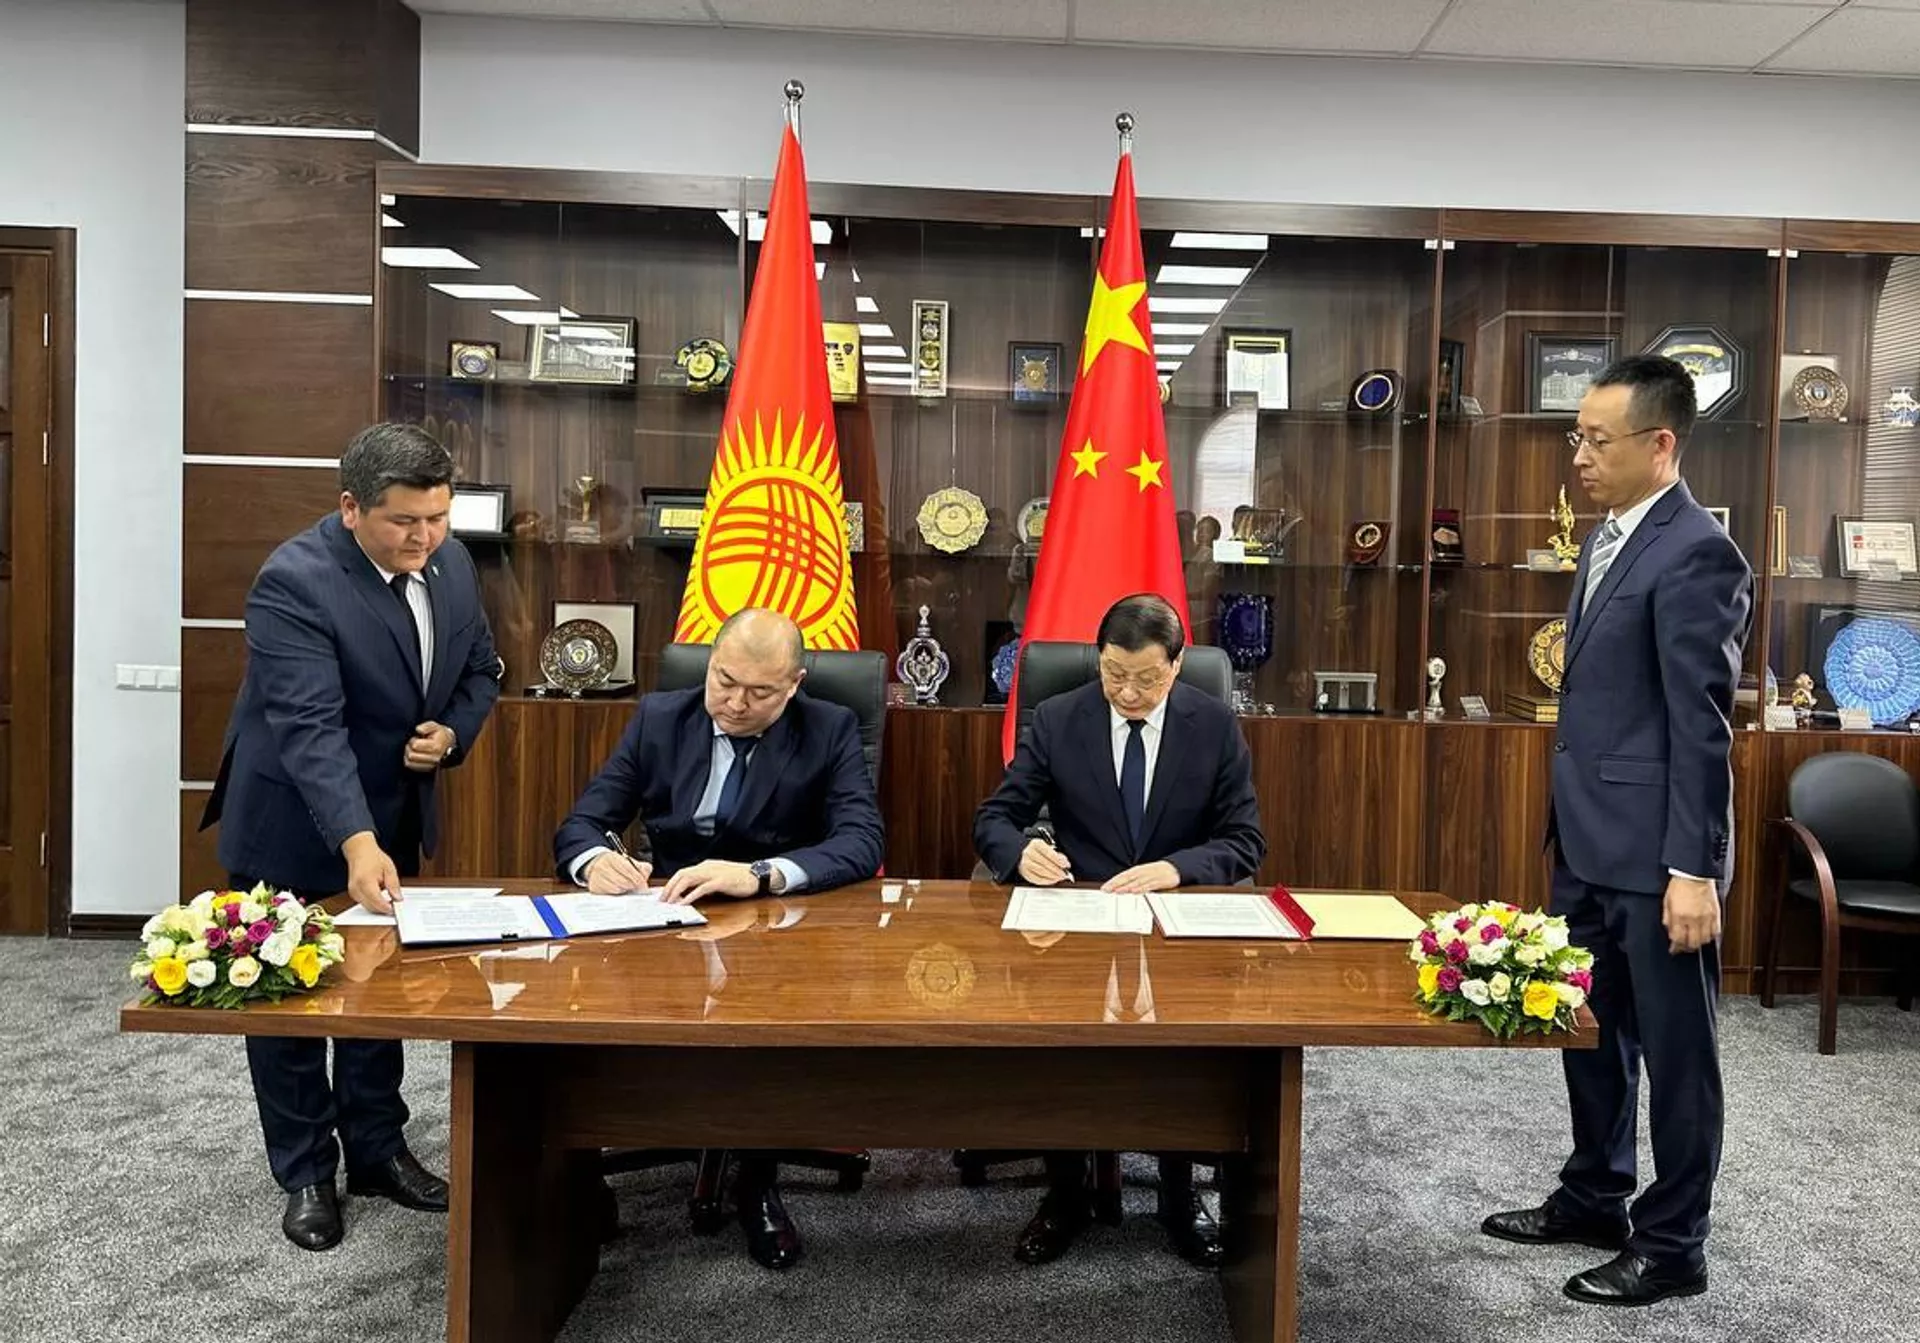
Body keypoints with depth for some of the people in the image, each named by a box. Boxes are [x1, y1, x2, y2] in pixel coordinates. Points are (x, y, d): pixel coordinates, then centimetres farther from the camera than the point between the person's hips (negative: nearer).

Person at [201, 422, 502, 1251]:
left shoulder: (452, 563, -6)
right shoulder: (294, 582, -27)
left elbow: (479, 668, 7)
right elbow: (310, 727, -35)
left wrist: (453, 734, -13)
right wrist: (356, 845, -45)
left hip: (393, 816, 6)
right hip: (292, 829, -6)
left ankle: (377, 1150, 33)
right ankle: (306, 1175, 25)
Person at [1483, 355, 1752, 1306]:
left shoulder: (1694, 552, -16)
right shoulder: (1609, 538, 12)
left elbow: (1700, 725, -19)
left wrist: (1693, 868, -20)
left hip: (1654, 850, -9)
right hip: (1589, 840, 9)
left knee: (1671, 1046, 7)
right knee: (1590, 1029, 19)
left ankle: (1672, 1244, 22)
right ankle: (1594, 1199, 36)